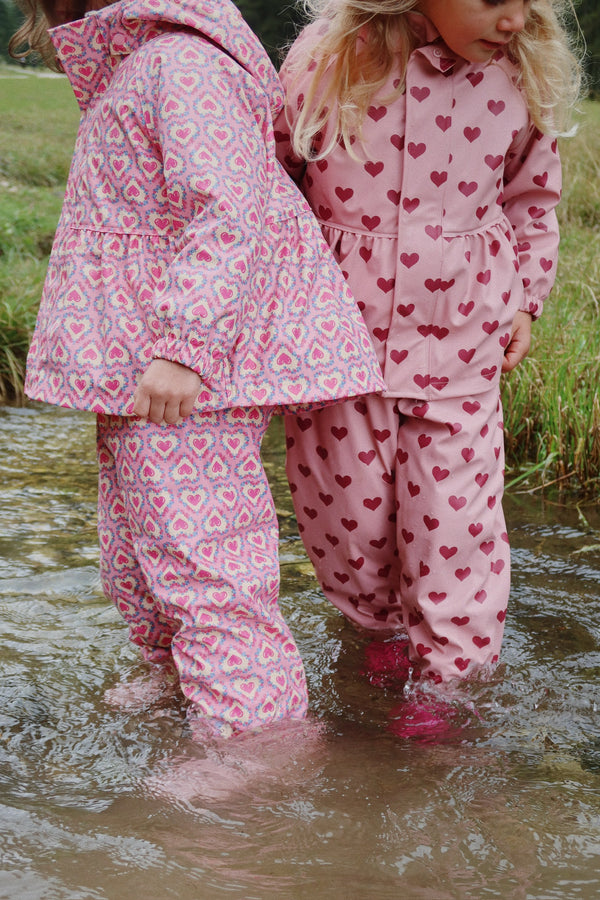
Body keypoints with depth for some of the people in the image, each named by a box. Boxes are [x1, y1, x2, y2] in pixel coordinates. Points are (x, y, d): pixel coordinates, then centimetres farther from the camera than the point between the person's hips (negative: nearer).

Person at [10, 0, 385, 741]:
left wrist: (185, 345, -29)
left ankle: (257, 732, 0)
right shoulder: (130, 69, 18)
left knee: (195, 556, -8)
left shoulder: (181, 63, -16)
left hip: (189, 379, -11)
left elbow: (228, 212, -25)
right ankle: (174, 679, 40)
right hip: (138, 374, 11)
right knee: (134, 558, 22)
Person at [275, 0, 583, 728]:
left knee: (453, 511, 2)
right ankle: (386, 622, 41)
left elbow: (532, 197, 12)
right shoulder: (328, 60, -14)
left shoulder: (521, 78, -7)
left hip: (459, 340, 0)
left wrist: (526, 301, 11)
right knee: (345, 503, 12)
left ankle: (448, 675, 23)